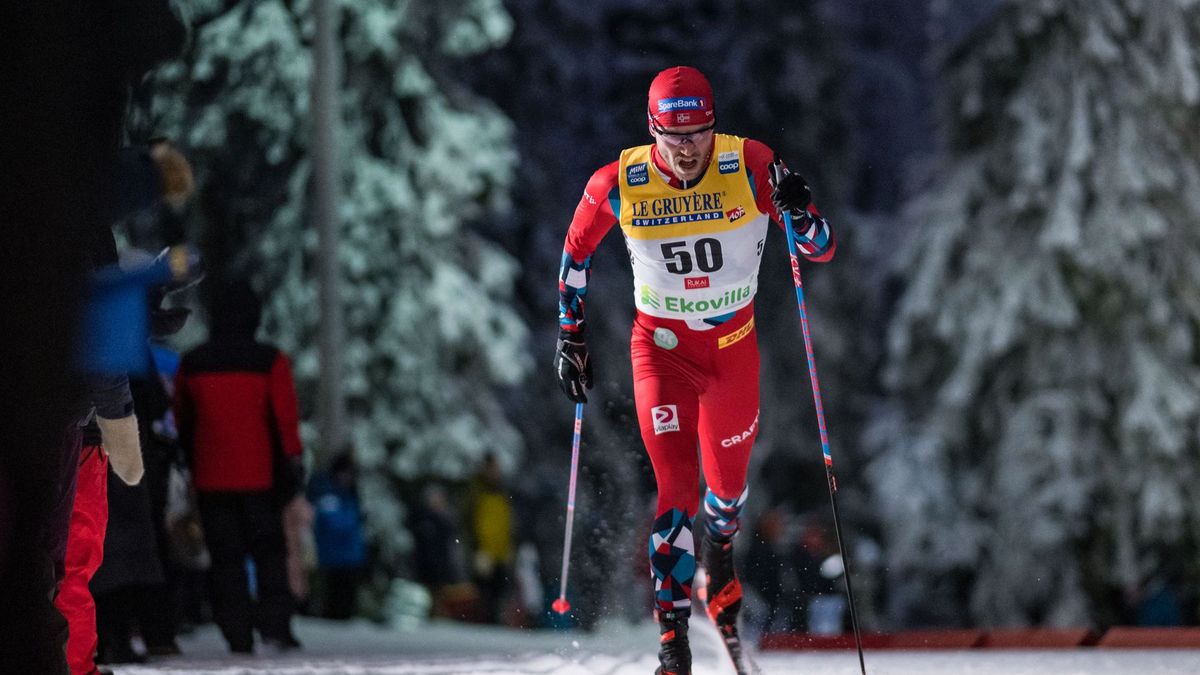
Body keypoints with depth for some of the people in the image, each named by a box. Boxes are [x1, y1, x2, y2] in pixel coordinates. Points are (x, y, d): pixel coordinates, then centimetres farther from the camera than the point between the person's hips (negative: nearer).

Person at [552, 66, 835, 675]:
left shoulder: (750, 166, -18)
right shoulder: (619, 184, -16)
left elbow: (822, 251, -15)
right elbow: (576, 252, 4)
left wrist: (799, 213, -37)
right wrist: (570, 337, 4)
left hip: (734, 343, 1)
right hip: (661, 345, -1)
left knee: (728, 482, 17)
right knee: (675, 485, -15)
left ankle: (720, 556, 52)